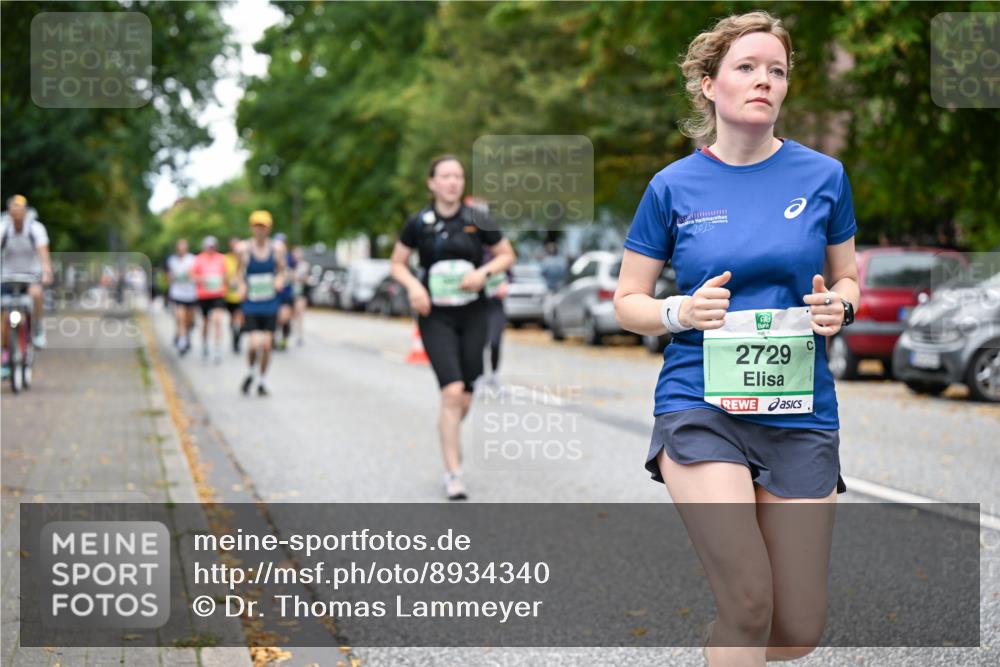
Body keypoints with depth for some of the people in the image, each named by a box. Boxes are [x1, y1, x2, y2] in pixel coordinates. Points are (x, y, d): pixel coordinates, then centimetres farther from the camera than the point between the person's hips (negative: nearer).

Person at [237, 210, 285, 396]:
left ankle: (262, 382, 17)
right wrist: (242, 286, -10)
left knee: (267, 344, -1)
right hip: (251, 305, -2)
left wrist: (280, 280, -10)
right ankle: (250, 374, 16)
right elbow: (240, 271, 8)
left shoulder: (277, 247, 0)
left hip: (270, 305, 2)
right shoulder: (245, 249, -4)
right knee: (254, 343, -13)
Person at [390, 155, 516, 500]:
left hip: (472, 316, 2)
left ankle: (449, 440, 39)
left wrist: (484, 272, -9)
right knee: (452, 392, -16)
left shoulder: (477, 221, 0)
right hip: (436, 317, -2)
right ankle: (453, 474, -10)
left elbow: (507, 255, 10)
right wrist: (413, 285, -11)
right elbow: (398, 263, 8)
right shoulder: (419, 223, -2)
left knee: (464, 399, 6)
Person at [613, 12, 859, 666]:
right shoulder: (674, 186, 1)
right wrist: (682, 311, -13)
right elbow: (628, 302, 8)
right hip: (700, 406, -2)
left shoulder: (823, 175, 5)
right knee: (749, 604, -19)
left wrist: (837, 306, -7)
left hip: (800, 411, 2)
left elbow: (848, 279, 16)